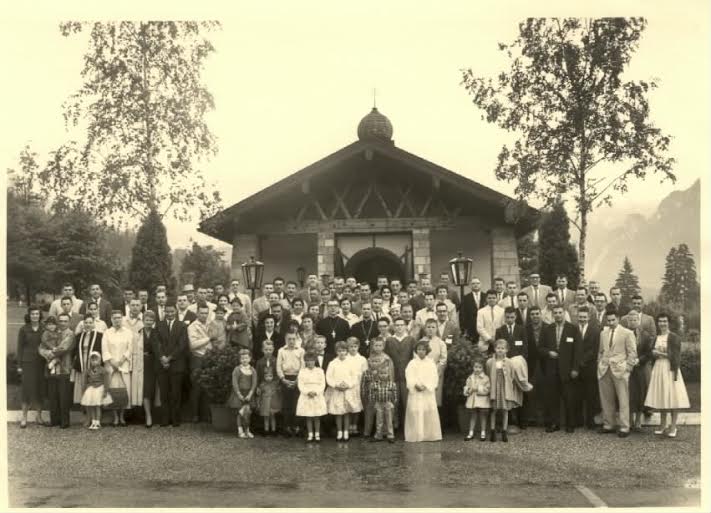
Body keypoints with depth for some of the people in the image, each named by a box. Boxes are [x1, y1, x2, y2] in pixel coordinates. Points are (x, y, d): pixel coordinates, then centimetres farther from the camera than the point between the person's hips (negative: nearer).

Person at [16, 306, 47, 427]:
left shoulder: (44, 329, 5)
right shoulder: (23, 329, 1)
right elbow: (20, 348, 2)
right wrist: (19, 365, -1)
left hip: (41, 363, 2)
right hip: (28, 363, -2)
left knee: (40, 390, 4)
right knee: (27, 389, -3)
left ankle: (38, 416, 15)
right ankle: (24, 417, 7)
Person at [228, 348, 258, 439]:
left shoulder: (253, 370, 4)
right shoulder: (237, 369, -3)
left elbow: (254, 383, 1)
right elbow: (234, 383, -7)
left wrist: (250, 394, -9)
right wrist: (239, 394, -12)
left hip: (248, 394, 2)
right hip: (238, 393, -2)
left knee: (247, 411, -4)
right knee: (240, 412, -5)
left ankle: (246, 430, 8)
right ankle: (240, 430, 3)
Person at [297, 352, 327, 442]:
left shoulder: (320, 371, 2)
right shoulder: (302, 371, 2)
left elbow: (323, 384, -2)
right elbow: (300, 384, -3)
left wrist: (315, 392, -15)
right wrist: (307, 392, -16)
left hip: (318, 396, 0)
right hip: (306, 397, 0)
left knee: (317, 417, 4)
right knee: (308, 417, 5)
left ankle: (317, 434, 13)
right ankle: (310, 435, 13)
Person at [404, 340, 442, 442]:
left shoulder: (431, 363, 7)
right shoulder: (412, 363, 4)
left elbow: (434, 377, -1)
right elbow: (409, 376, -5)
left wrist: (426, 386, -14)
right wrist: (415, 385, -20)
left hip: (428, 392, 2)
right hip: (415, 392, -2)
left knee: (430, 412, 0)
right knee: (415, 412, -5)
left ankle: (430, 435, 7)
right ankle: (415, 435, -1)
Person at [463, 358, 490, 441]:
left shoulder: (485, 378, -3)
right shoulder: (470, 378, 8)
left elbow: (487, 390, -12)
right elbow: (466, 390, 7)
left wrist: (478, 388, -16)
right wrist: (470, 390, -13)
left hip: (482, 401, -3)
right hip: (472, 400, 3)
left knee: (483, 416, 4)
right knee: (472, 416, 9)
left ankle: (483, 433, 13)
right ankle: (471, 433, 15)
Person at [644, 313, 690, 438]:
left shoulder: (674, 337, -6)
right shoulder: (656, 337, 13)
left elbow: (676, 356, -11)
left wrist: (662, 354, -13)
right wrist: (654, 353, 1)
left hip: (670, 369, -6)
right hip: (658, 368, 6)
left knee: (672, 397, -4)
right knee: (661, 397, 8)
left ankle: (673, 426, 4)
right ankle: (663, 425, 16)